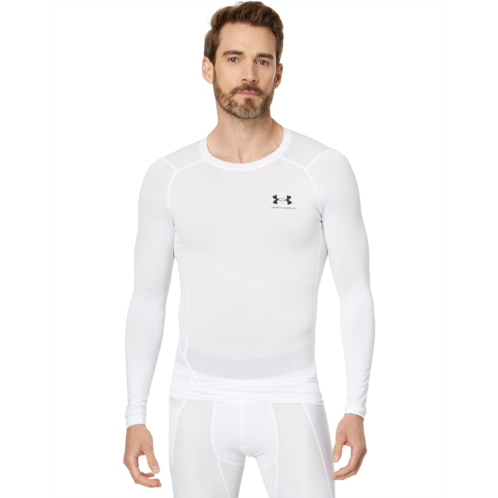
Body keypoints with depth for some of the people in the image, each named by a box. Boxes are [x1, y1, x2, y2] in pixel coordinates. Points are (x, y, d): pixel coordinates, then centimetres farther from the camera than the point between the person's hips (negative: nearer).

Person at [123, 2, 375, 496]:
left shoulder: (325, 169, -6)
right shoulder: (168, 177, 0)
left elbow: (355, 292, -3)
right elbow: (148, 298, 5)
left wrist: (356, 409, -9)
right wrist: (135, 417, 3)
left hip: (290, 401, -1)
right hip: (200, 401, 2)